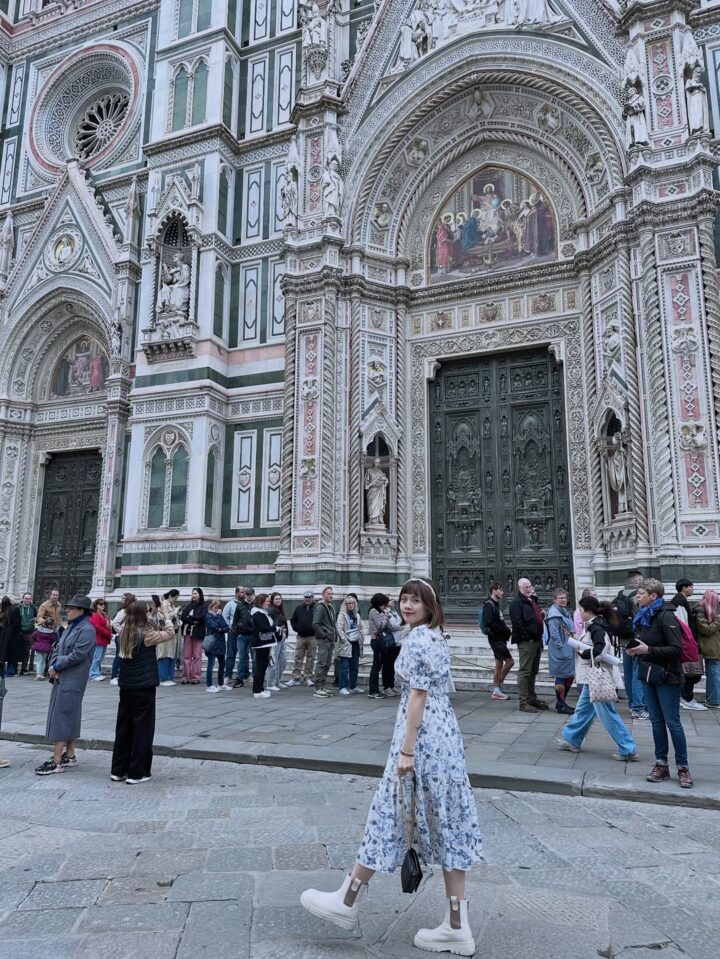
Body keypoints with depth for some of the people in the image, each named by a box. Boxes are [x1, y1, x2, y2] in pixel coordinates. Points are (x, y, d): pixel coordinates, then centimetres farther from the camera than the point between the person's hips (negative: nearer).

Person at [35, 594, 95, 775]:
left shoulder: (87, 630, -15)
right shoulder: (71, 627, 13)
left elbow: (76, 655, -20)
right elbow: (57, 649, 12)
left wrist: (56, 667, -10)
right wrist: (53, 667, -5)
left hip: (72, 681, -9)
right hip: (61, 678, 9)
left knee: (61, 718, -7)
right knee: (69, 718, 14)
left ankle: (56, 761, -2)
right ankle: (69, 756, 23)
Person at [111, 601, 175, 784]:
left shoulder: (124, 632, 3)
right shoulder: (147, 635, -15)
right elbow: (170, 633, -5)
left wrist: (158, 617, 16)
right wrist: (163, 615, 7)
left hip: (125, 685, 7)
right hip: (144, 687, -7)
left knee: (123, 727, 15)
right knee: (142, 728, 3)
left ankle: (118, 770, 24)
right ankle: (137, 773, 8)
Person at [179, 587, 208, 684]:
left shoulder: (204, 606, 3)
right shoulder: (188, 605, 16)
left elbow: (202, 617, -10)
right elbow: (182, 616, 3)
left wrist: (189, 617, -4)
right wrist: (193, 621, -10)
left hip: (198, 633, -4)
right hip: (187, 632, 4)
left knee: (197, 656, -2)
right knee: (186, 655, 2)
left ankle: (195, 677, 2)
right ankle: (186, 677, 6)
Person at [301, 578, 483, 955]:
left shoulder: (416, 640, -15)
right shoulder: (437, 638, 13)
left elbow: (417, 697, -19)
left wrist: (405, 751, -17)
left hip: (422, 737, -9)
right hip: (446, 736, 9)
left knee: (391, 816, 4)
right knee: (446, 823, 10)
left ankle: (347, 902, 21)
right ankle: (456, 928, 16)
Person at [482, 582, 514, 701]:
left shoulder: (495, 604, 16)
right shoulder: (489, 604, -14)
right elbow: (489, 623, -23)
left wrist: (505, 628, -1)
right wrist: (505, 630, -16)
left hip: (499, 638, 10)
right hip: (496, 638, -10)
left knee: (499, 664, 11)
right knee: (510, 661, -8)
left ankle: (496, 691, 17)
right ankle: (497, 688, 1)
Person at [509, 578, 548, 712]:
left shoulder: (531, 601, 20)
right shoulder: (516, 603, -9)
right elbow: (517, 623, -18)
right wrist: (527, 637, -19)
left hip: (536, 640, 9)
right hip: (526, 642, -9)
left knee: (533, 671, 15)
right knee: (525, 672, -7)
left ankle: (532, 698, 24)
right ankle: (524, 702, -4)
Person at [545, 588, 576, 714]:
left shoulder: (565, 611, 17)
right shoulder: (554, 613, -15)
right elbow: (554, 633, -20)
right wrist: (561, 647, -22)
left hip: (568, 650, 10)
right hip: (559, 652, -10)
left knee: (570, 676, 14)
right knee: (561, 677, -4)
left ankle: (561, 702, 25)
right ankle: (560, 705, 5)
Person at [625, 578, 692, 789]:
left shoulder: (665, 616, -15)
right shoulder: (643, 616, 9)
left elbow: (677, 649, -20)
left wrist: (648, 650, -24)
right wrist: (635, 650, 2)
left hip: (666, 676, -7)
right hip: (648, 674, 7)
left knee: (672, 722, -2)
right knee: (656, 721, 11)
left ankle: (683, 767, 10)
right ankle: (661, 764, 19)